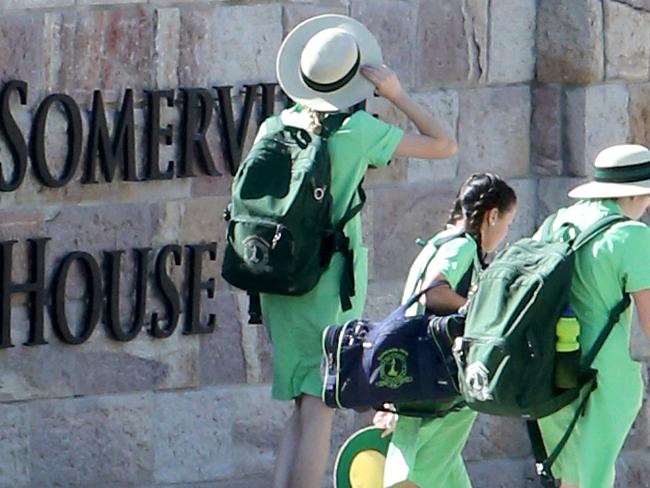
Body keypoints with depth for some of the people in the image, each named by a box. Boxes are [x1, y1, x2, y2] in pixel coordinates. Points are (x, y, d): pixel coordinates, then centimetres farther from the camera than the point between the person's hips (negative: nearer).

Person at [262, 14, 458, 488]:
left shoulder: (275, 127, 6)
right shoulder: (357, 130, -8)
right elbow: (445, 145, -1)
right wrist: (397, 94, 1)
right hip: (332, 280, -5)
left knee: (302, 410, 13)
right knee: (319, 410, -5)